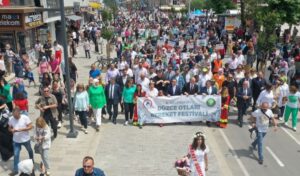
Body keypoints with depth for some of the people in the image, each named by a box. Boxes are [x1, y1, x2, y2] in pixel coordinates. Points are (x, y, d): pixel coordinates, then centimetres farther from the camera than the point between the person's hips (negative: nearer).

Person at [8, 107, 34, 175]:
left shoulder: (25, 118, -22)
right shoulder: (11, 119, -11)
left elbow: (30, 127, -19)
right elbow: (10, 128, 1)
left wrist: (21, 129, -31)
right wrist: (12, 130, -23)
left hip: (25, 139, -1)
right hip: (16, 140, 1)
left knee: (29, 151, 23)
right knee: (16, 155, 3)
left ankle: (32, 161, 52)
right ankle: (15, 170, 16)